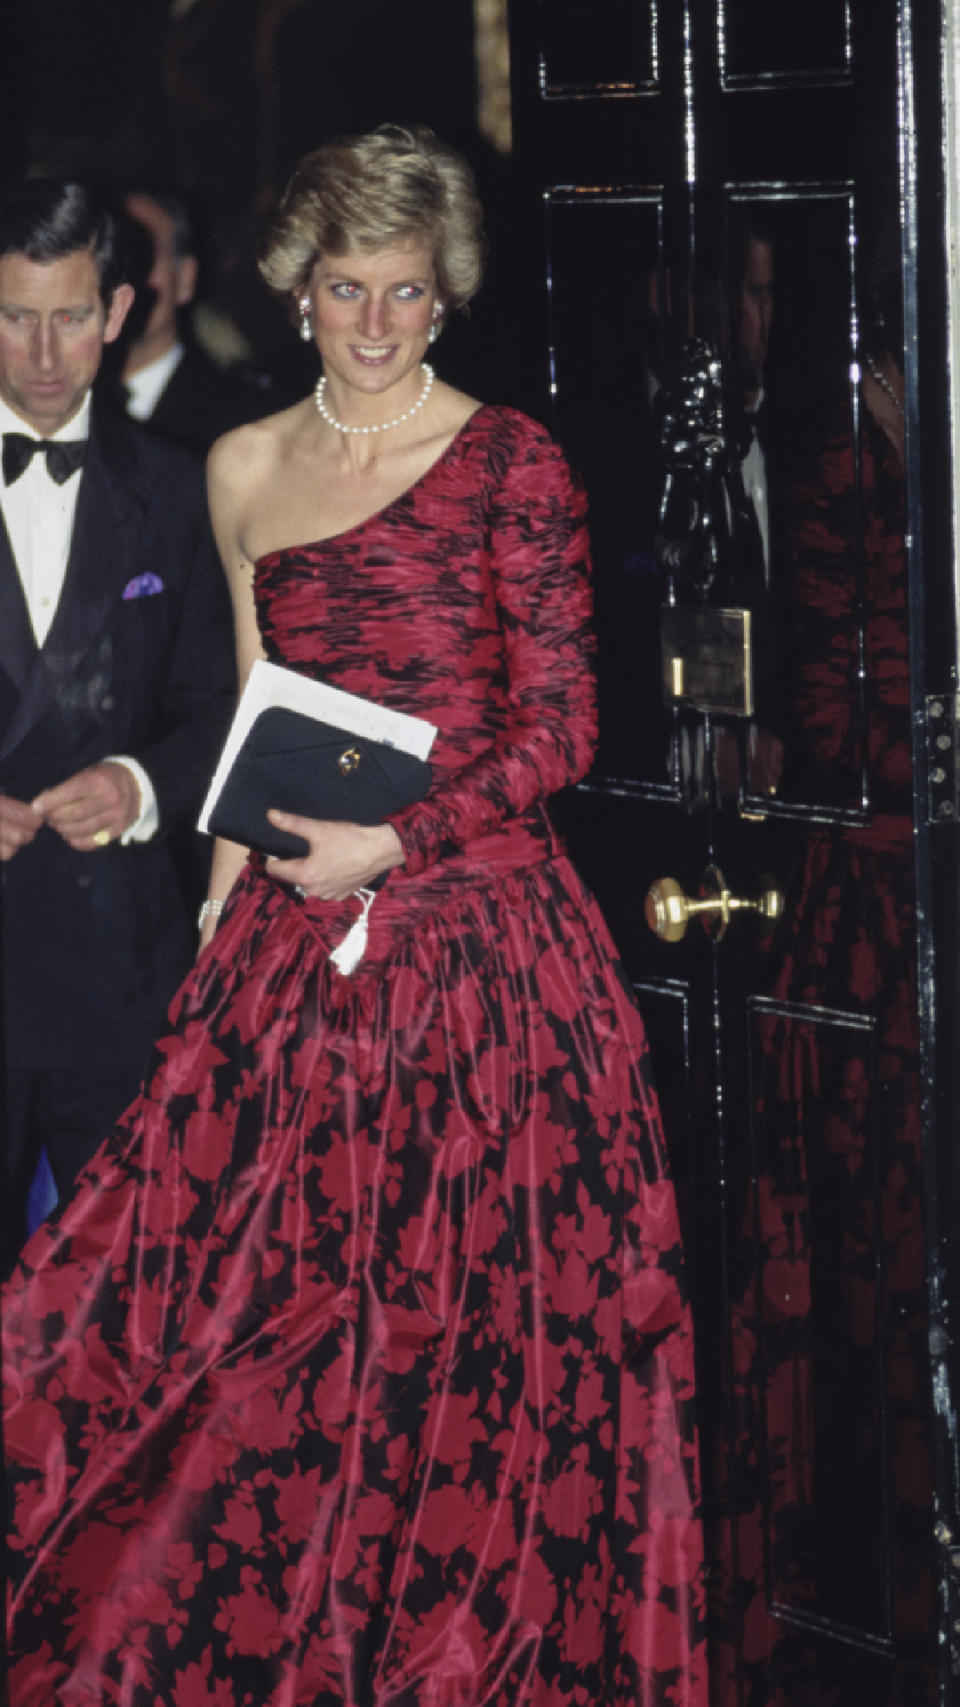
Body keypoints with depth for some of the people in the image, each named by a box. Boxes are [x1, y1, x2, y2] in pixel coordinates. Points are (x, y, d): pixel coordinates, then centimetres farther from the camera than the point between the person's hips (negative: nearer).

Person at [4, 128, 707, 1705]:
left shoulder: (508, 461, -3)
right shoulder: (243, 470, 12)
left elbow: (561, 727, -6)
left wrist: (395, 842, -16)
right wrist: (229, 894, 11)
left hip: (478, 928, -4)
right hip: (295, 936, 4)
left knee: (470, 1317, 0)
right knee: (270, 1295, 1)